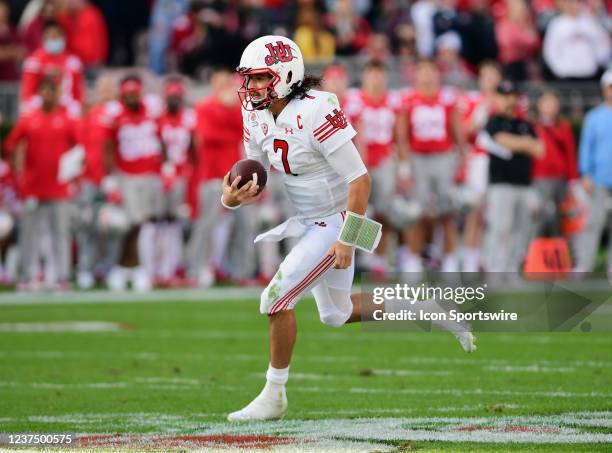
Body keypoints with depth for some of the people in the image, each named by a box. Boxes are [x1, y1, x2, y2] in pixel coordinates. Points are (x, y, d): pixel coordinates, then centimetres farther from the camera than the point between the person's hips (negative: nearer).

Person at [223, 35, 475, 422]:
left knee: (276, 299, -13)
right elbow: (256, 181, 6)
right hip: (310, 221, 9)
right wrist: (234, 198, -17)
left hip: (337, 222, -9)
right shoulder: (258, 115, -2)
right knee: (336, 315, 20)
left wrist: (346, 240, -25)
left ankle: (274, 397, 2)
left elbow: (360, 178, -25)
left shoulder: (315, 113, -27)